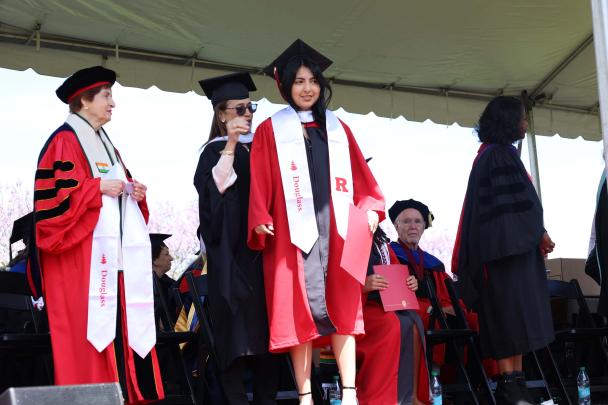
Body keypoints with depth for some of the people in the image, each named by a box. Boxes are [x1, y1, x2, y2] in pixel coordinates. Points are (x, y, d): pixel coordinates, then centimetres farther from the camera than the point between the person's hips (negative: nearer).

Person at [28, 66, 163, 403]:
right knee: (87, 329, -12)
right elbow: (53, 192, -15)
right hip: (83, 253, -9)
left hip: (116, 255, 9)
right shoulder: (65, 141, -4)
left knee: (121, 328, 3)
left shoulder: (105, 144, 24)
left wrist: (135, 193, 6)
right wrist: (98, 187, -17)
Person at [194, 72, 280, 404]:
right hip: (231, 250, -5)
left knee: (266, 325, 3)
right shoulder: (215, 151, 2)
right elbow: (215, 187, -16)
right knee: (236, 326, -8)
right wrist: (231, 144, -18)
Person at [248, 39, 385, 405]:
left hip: (336, 229, 3)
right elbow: (260, 183, -1)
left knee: (342, 308, -1)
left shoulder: (337, 129, 17)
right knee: (299, 310, -4)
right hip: (294, 230, -3)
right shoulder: (271, 130, 6)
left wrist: (371, 208, -2)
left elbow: (360, 177, 13)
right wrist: (261, 220, -15)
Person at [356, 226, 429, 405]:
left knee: (413, 322, -21)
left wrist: (409, 282, 2)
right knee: (392, 324, -32)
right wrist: (362, 285, -27)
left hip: (384, 306, 7)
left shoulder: (381, 243, 16)